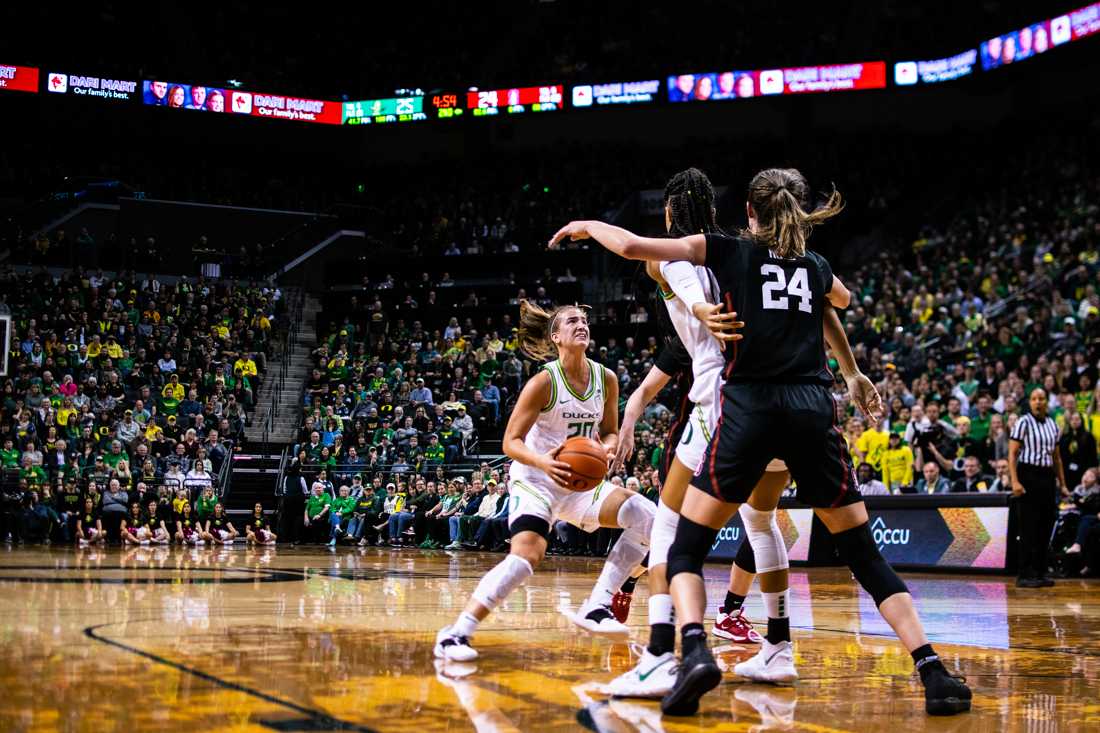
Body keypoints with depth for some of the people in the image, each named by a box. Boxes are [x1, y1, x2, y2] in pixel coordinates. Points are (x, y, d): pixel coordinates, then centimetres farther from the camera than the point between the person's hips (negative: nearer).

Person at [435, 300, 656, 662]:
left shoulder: (606, 379, -1)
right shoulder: (545, 381, -15)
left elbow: (609, 432, 13)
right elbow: (511, 441, -14)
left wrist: (608, 447, -12)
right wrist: (543, 462, -34)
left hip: (580, 482, 6)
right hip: (536, 480, -6)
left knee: (646, 516, -9)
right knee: (527, 553, -28)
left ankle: (596, 608, -6)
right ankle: (456, 633, -24)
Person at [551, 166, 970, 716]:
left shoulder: (729, 251, 9)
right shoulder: (816, 266, 19)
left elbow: (631, 246, 6)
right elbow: (843, 300, 45)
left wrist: (587, 226, 24)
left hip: (750, 409, -3)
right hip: (813, 411, 3)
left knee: (685, 550, 6)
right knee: (865, 555, 11)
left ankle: (695, 653, -20)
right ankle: (934, 675, 0)